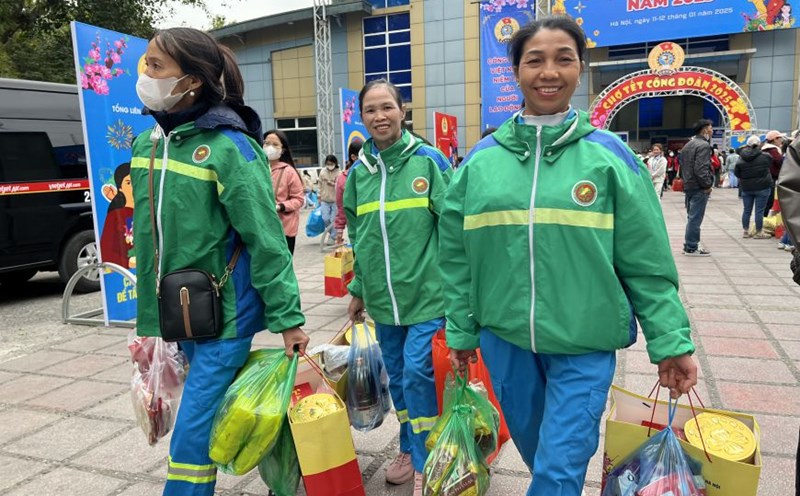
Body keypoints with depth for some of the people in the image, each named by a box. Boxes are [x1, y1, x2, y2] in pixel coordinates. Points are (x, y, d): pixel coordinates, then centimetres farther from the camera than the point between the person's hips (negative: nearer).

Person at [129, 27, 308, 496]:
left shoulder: (228, 147, -16)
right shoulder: (147, 144, 7)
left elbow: (265, 239, -17)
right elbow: (150, 232, 16)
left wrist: (287, 317, -17)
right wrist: (152, 307, 20)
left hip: (225, 311, -8)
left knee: (193, 434, -3)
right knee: (217, 414, 20)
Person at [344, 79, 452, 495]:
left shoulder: (428, 160, -7)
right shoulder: (359, 170, 6)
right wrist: (358, 289, 16)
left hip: (427, 293, -4)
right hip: (382, 297, 5)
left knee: (417, 375, -5)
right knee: (397, 377, 15)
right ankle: (410, 449, 36)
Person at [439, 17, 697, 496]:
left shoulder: (609, 154, -5)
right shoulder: (482, 158, -1)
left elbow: (646, 263, -3)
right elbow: (458, 256, 3)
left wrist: (672, 341, -5)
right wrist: (461, 330, 5)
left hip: (585, 343, -2)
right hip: (503, 337, 3)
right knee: (535, 447, 22)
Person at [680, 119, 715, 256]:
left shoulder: (687, 145, 16)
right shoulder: (703, 145, -14)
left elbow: (682, 166, 20)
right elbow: (701, 169, -23)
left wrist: (686, 180, 18)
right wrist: (707, 185, -15)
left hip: (688, 186, 9)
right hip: (699, 188, -9)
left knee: (692, 217, 16)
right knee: (695, 218, -4)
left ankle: (689, 245, 22)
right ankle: (691, 248, 0)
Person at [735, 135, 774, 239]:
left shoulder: (741, 159, -3)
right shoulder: (765, 156, -9)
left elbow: (736, 173, 2)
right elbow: (770, 164, 9)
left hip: (746, 188, 3)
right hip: (762, 187, -3)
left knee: (747, 210, 10)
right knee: (759, 210, 1)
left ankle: (746, 231, 18)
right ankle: (759, 233, 7)